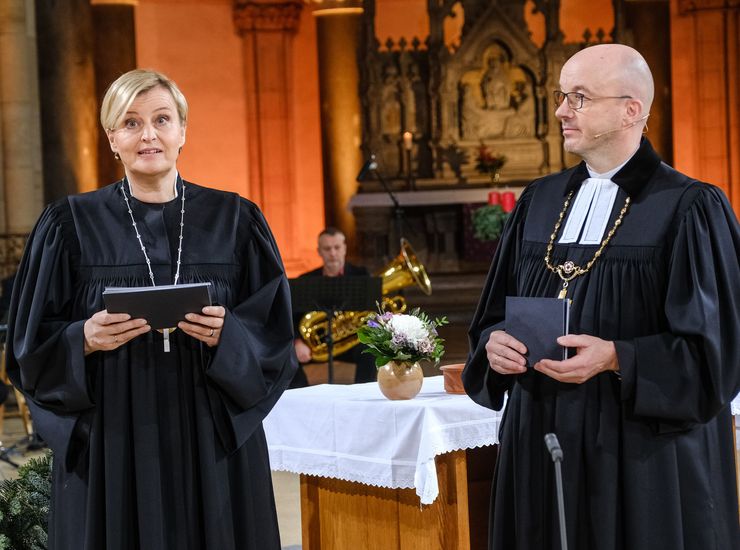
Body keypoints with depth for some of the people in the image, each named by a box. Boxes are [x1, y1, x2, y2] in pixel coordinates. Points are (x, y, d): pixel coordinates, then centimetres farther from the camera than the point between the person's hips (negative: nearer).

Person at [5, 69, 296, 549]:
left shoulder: (234, 221, 5)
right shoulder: (70, 225, 2)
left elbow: (275, 334, 3)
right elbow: (32, 347, 2)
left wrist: (227, 334, -16)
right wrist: (85, 339, -17)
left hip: (213, 444, 1)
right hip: (111, 448, -1)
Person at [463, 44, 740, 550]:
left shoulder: (689, 209, -8)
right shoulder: (540, 202, 9)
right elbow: (496, 314, 15)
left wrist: (616, 358, -22)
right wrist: (494, 341, -7)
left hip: (643, 455, -5)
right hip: (542, 446, 5)